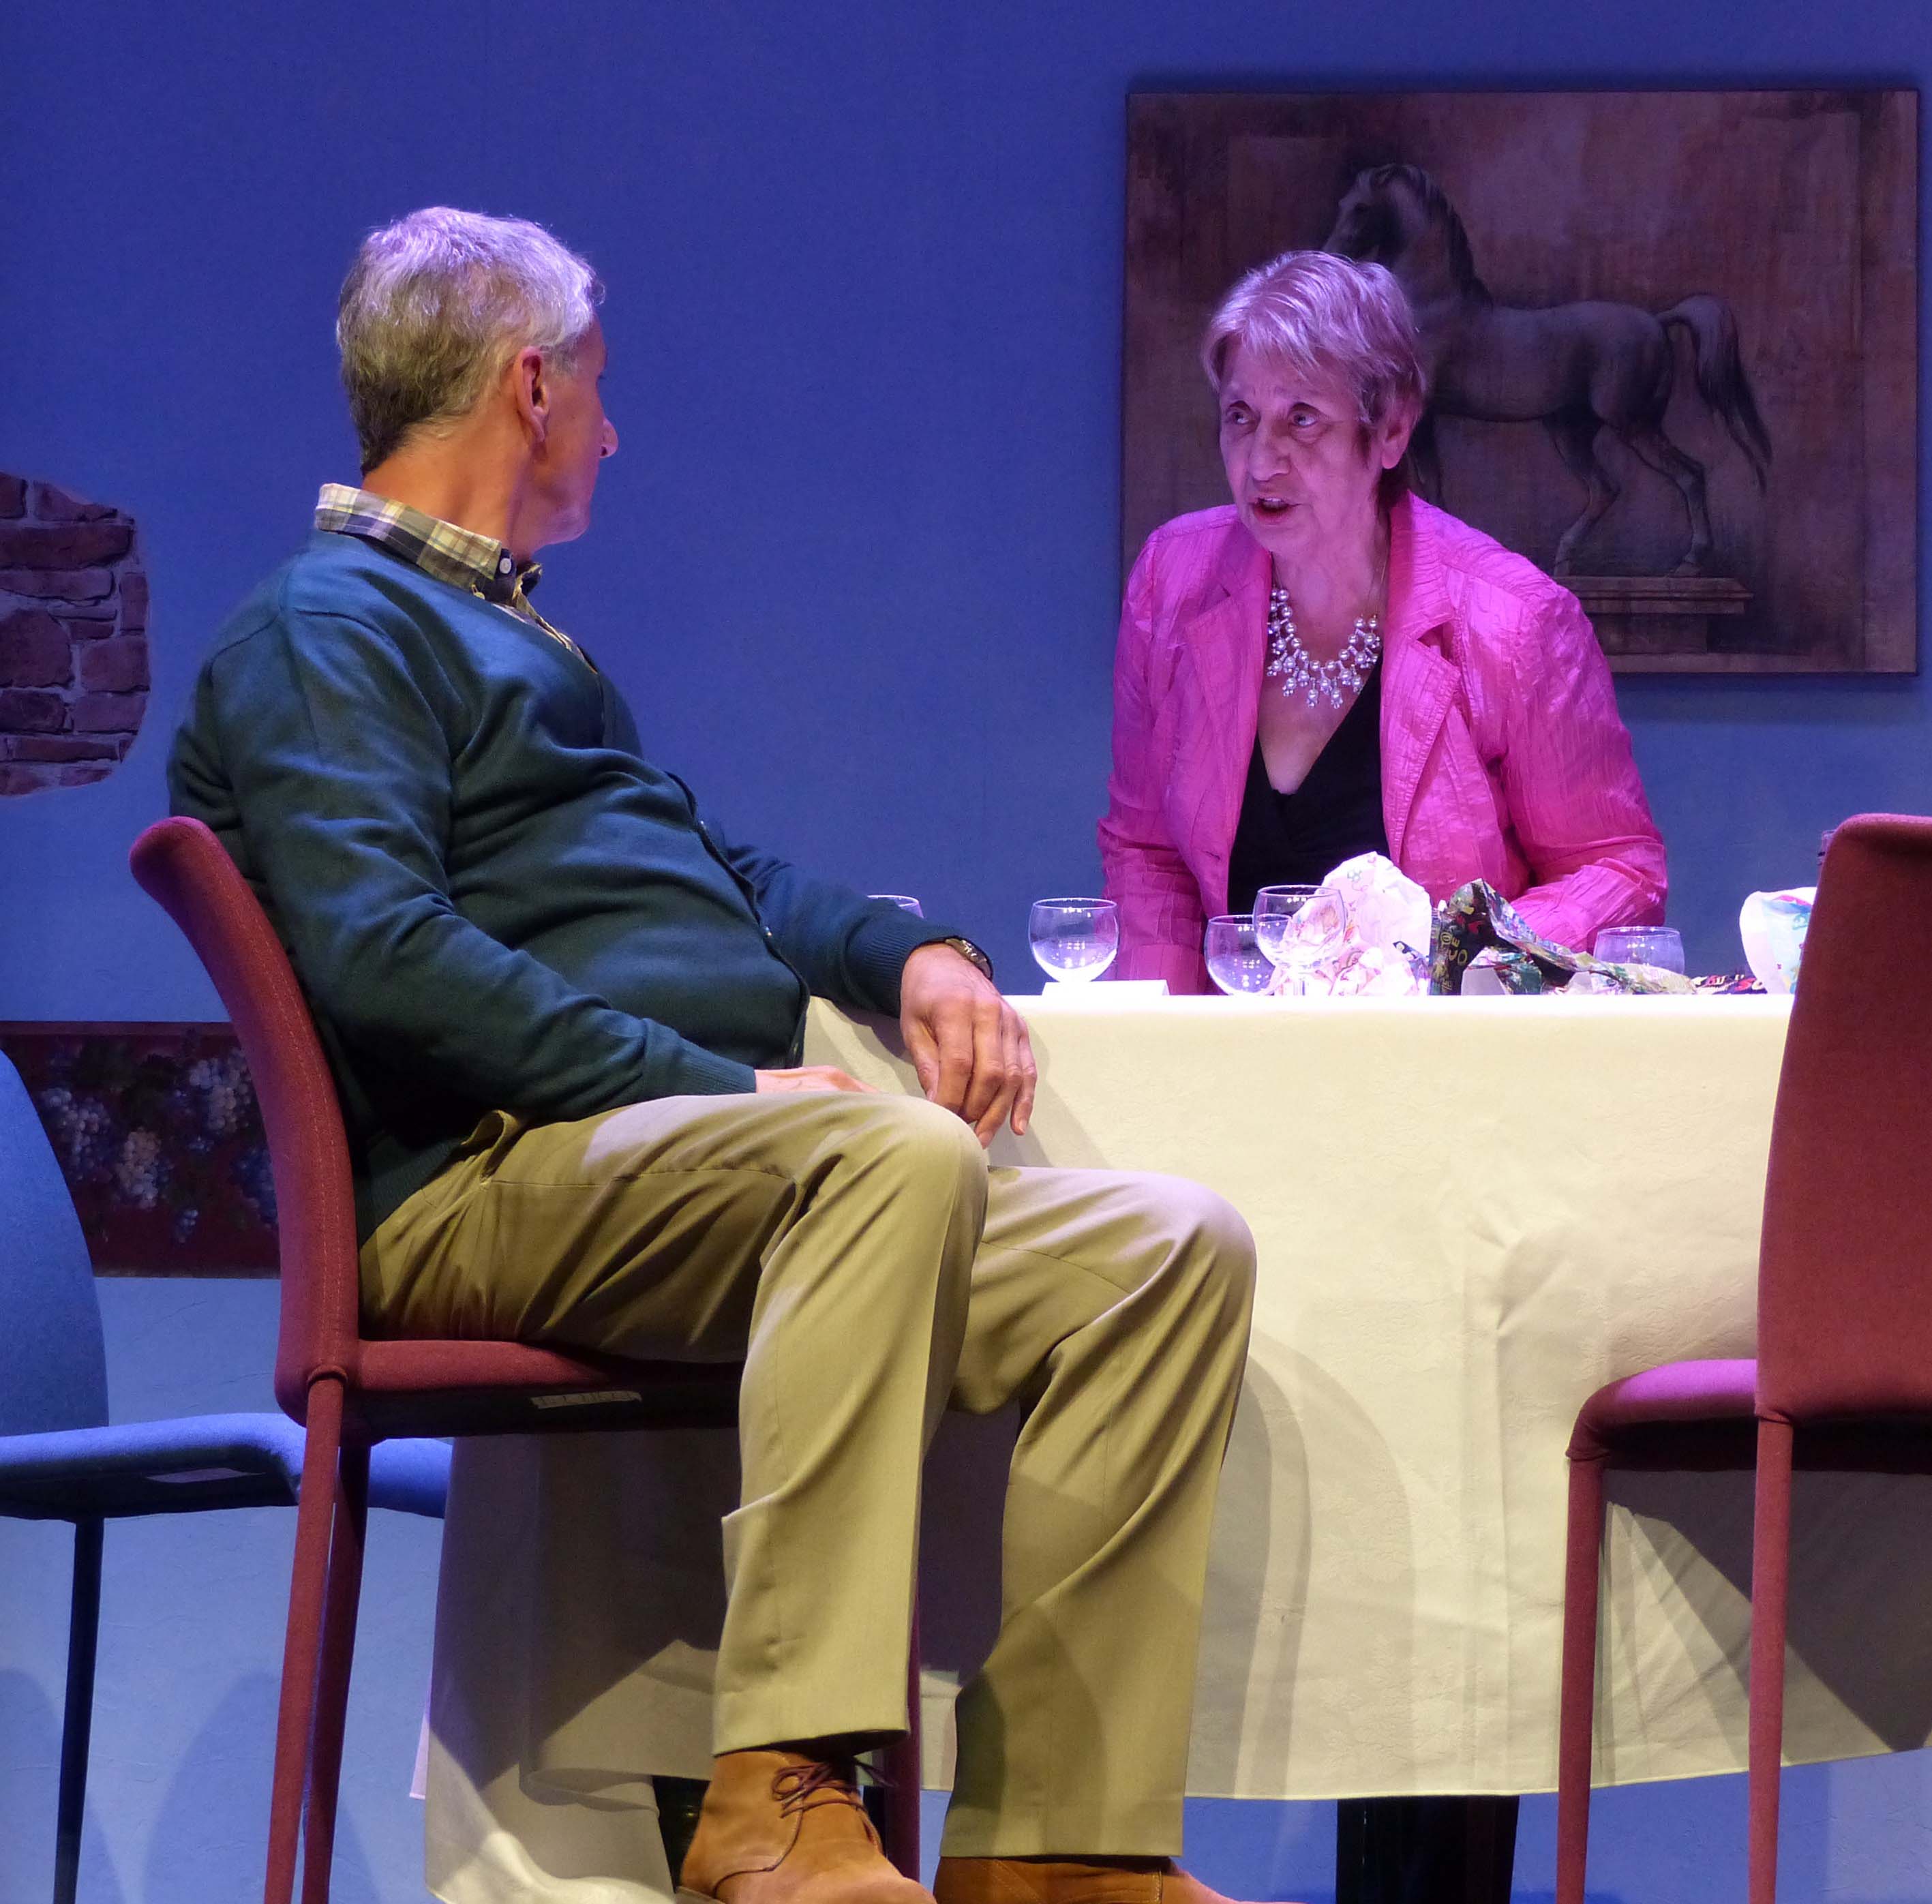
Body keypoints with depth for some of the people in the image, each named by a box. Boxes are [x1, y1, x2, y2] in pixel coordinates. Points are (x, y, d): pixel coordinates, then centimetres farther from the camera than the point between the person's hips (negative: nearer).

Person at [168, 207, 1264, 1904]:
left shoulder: (505, 633, 33)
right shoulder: (328, 630, 1)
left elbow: (717, 864, 35)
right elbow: (378, 954, -15)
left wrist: (909, 953, 13)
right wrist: (711, 1087, -19)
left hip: (701, 1172, 9)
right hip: (492, 1176, -9)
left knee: (1173, 1250, -9)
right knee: (900, 1154, -37)